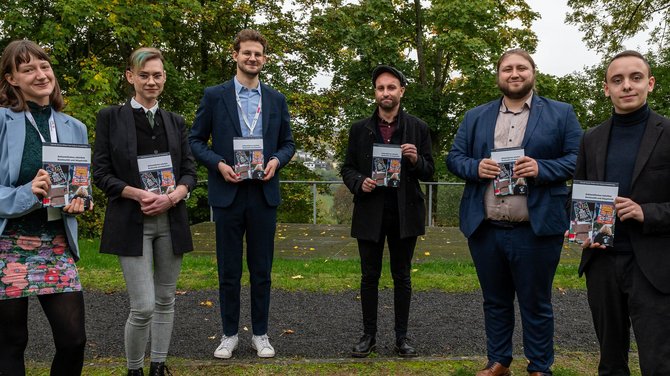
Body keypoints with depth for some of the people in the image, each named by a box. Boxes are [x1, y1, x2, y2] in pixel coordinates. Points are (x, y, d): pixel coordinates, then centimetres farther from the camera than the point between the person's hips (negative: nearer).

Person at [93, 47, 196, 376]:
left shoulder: (175, 122, 11)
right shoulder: (110, 118, 1)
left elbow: (189, 172, 8)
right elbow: (101, 173, -3)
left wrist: (171, 197, -12)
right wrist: (141, 195, -17)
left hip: (171, 221, 4)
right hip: (131, 222, -4)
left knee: (165, 300, 11)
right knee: (143, 307, -8)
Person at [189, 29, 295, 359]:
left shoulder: (276, 99, 9)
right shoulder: (214, 95, 2)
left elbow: (287, 143, 13)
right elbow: (196, 140, 3)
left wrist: (276, 160, -8)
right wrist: (218, 164, -13)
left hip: (264, 193, 2)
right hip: (227, 193, -2)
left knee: (261, 269, 8)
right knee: (229, 270, 7)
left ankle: (260, 334, 21)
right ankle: (229, 333, 21)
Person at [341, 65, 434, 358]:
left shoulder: (417, 128, 3)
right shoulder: (360, 129, 5)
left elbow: (429, 172, 4)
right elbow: (347, 168, 8)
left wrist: (416, 160, -17)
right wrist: (359, 183, -12)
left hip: (404, 213, 0)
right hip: (370, 213, 1)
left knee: (402, 277, 8)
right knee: (369, 276, 7)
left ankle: (402, 336, 19)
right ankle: (369, 335, 19)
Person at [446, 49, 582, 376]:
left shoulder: (561, 114, 4)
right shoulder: (475, 117, 12)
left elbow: (578, 159, -2)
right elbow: (454, 157, 10)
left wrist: (541, 168, -18)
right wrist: (476, 167, -10)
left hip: (536, 230, -3)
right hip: (484, 229, 3)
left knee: (536, 305, 8)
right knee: (495, 301, 16)